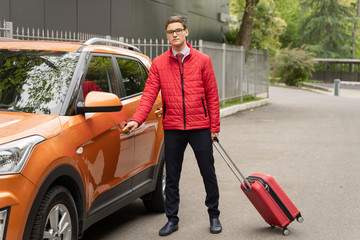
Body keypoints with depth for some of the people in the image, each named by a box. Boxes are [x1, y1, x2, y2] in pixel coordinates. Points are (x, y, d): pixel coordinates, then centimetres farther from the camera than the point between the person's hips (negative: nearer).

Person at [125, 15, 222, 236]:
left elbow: (212, 95, 2)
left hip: (200, 127, -1)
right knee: (172, 177, 9)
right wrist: (137, 119, -17)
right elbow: (149, 94, -3)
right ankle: (172, 219, 22)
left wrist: (214, 126, 0)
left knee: (208, 173, 7)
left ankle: (214, 216, 25)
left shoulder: (202, 60, 1)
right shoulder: (158, 64, 4)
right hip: (172, 129, 1)